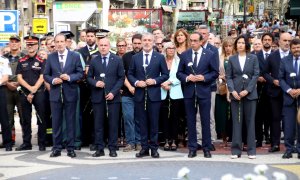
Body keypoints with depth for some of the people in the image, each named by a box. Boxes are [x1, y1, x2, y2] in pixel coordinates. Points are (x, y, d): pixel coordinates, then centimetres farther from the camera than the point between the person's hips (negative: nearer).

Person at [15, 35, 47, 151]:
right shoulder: (21, 62, 9)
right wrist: (30, 88, -11)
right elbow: (19, 78, 3)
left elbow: (42, 78, -5)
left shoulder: (41, 61, 1)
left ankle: (42, 143, 6)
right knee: (26, 119, 8)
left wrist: (33, 91, -12)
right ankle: (26, 143, 15)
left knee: (41, 119, -1)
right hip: (24, 94, 3)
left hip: (39, 93, -3)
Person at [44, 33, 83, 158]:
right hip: (55, 93, 2)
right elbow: (46, 75, 9)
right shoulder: (50, 57, 8)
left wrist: (69, 77, -15)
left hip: (70, 93, -2)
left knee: (70, 121, 2)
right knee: (56, 122, 4)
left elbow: (80, 73, 1)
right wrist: (53, 80, -11)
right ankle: (57, 148, 11)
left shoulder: (75, 56, 3)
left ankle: (70, 148, 9)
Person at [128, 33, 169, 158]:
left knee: (154, 122, 1)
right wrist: (136, 82, -7)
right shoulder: (135, 57, 9)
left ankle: (154, 148, 9)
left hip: (154, 95, -2)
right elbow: (130, 74, 11)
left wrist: (155, 81, -11)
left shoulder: (160, 57, 4)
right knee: (142, 122, 5)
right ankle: (144, 148, 11)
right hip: (140, 95, 2)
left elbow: (165, 75, 4)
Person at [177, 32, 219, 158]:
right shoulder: (184, 55, 7)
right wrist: (187, 78, -12)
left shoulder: (210, 55, 2)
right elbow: (179, 73, 8)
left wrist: (204, 78, -13)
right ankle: (192, 148, 12)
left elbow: (215, 73, 2)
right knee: (190, 121, 5)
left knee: (205, 121, 2)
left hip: (204, 91, -2)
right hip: (189, 92, 2)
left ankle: (207, 148, 10)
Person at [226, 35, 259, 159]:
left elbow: (256, 75, -1)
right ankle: (236, 150, 5)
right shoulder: (232, 59, 7)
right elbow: (228, 76, 4)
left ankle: (251, 150, 7)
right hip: (236, 93, 1)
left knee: (250, 121, 2)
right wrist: (232, 91, -10)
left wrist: (247, 90, -10)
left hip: (250, 93, -1)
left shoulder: (253, 58, 4)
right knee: (236, 121, 2)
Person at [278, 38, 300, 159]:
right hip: (289, 97, 1)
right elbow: (281, 79, 6)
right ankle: (288, 149, 5)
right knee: (288, 125, -1)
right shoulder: (285, 61, 8)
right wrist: (289, 90, -9)